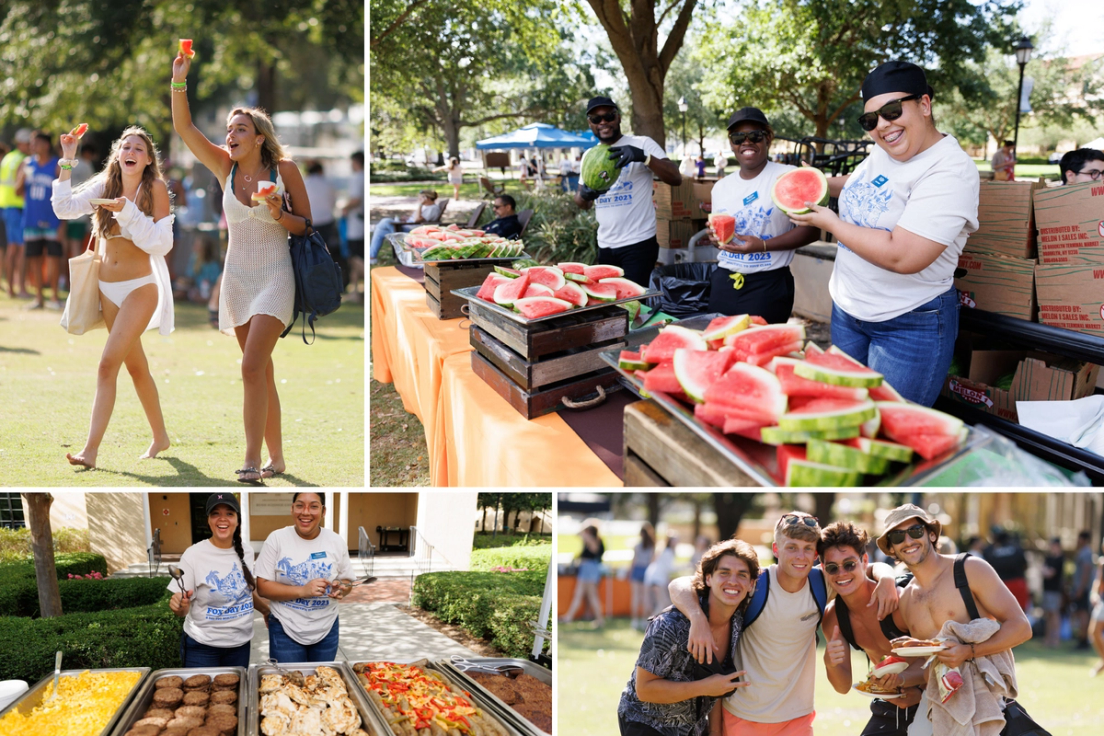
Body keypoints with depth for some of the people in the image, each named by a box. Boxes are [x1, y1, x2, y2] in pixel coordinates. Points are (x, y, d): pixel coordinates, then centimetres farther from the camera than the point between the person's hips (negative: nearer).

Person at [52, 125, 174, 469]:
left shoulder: (156, 188, -10)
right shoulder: (105, 185, 3)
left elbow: (161, 244, -14)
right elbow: (64, 208, -7)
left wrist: (129, 212, -24)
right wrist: (67, 162, -10)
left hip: (140, 288, -5)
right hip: (108, 289, 6)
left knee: (108, 364, -16)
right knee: (135, 365, 15)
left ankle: (91, 449, -17)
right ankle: (160, 437, 30)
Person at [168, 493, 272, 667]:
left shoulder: (246, 553, 0)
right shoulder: (194, 554, -13)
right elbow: (183, 610, -12)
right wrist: (179, 605, -32)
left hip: (240, 644, 4)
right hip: (202, 647, -4)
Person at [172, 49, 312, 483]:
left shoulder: (285, 169, -7)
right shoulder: (225, 167, 2)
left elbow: (307, 224, -1)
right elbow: (183, 127, -6)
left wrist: (280, 216, -21)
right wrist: (179, 81, -17)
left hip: (274, 277, -4)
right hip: (237, 277, 5)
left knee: (252, 367, -17)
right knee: (262, 371, 10)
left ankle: (251, 464, -18)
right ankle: (276, 459, 19)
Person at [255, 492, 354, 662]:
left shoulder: (337, 542, -1)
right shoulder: (277, 539, -8)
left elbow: (346, 582, 9)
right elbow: (263, 587, -10)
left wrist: (340, 588, -16)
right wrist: (302, 591, -23)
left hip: (326, 629, 3)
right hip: (285, 629, -2)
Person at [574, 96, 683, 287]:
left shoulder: (642, 144, -6)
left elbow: (676, 178, -16)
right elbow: (583, 203, 15)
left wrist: (644, 157, -32)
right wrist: (584, 194, -11)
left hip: (638, 244, -6)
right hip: (605, 246, 6)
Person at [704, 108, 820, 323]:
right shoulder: (721, 187, 10)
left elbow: (811, 230, -11)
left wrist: (763, 245, -20)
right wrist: (716, 237, -2)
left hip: (768, 284, -5)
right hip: (724, 282, 5)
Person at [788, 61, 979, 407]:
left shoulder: (951, 171, -22)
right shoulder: (882, 152, 3)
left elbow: (903, 256, -31)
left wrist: (831, 223, -18)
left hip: (909, 326, -8)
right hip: (847, 311, 8)